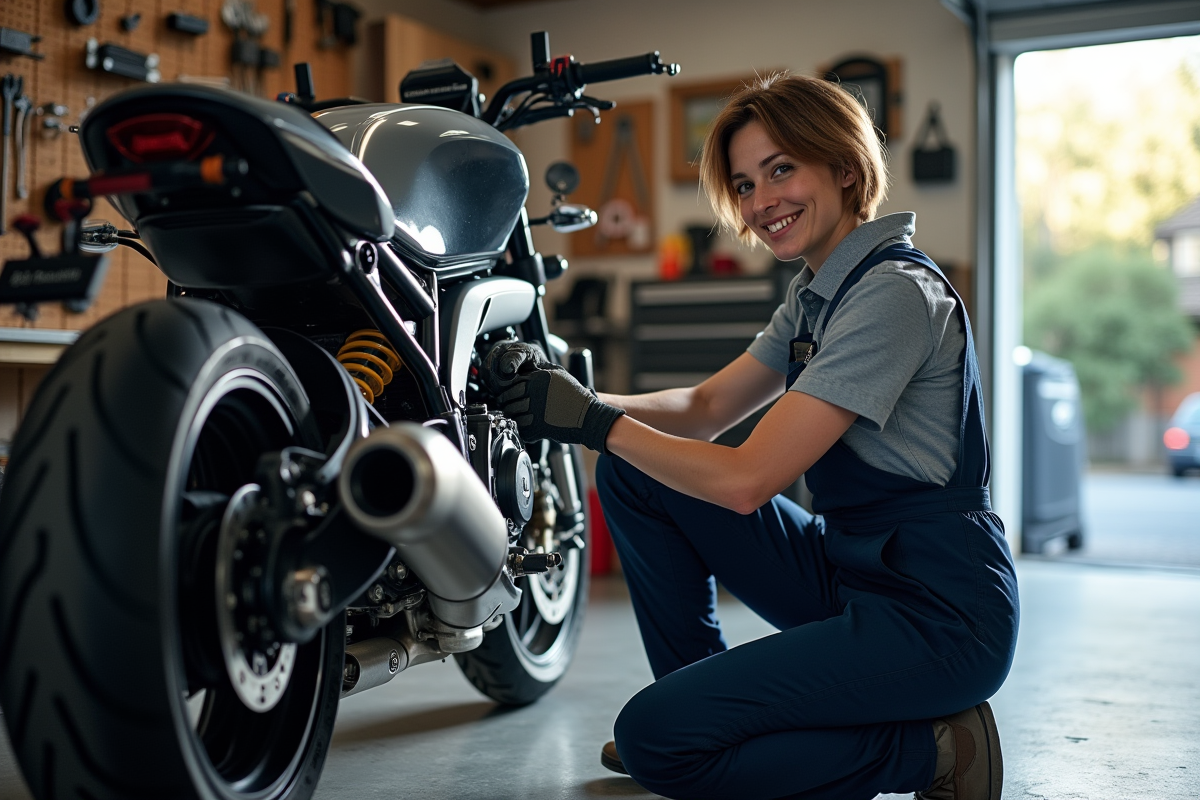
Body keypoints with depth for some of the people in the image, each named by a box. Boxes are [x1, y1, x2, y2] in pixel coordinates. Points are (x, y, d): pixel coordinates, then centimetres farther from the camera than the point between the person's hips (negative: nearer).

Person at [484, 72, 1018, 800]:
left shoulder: (895, 292, -20)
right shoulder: (817, 294, 10)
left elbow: (747, 479, -24)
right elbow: (706, 408, 9)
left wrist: (598, 423, -16)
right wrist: (566, 394, -5)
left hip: (934, 611, -9)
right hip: (847, 569, 9)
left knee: (655, 740, -17)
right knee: (634, 474, 7)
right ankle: (709, 702, 16)